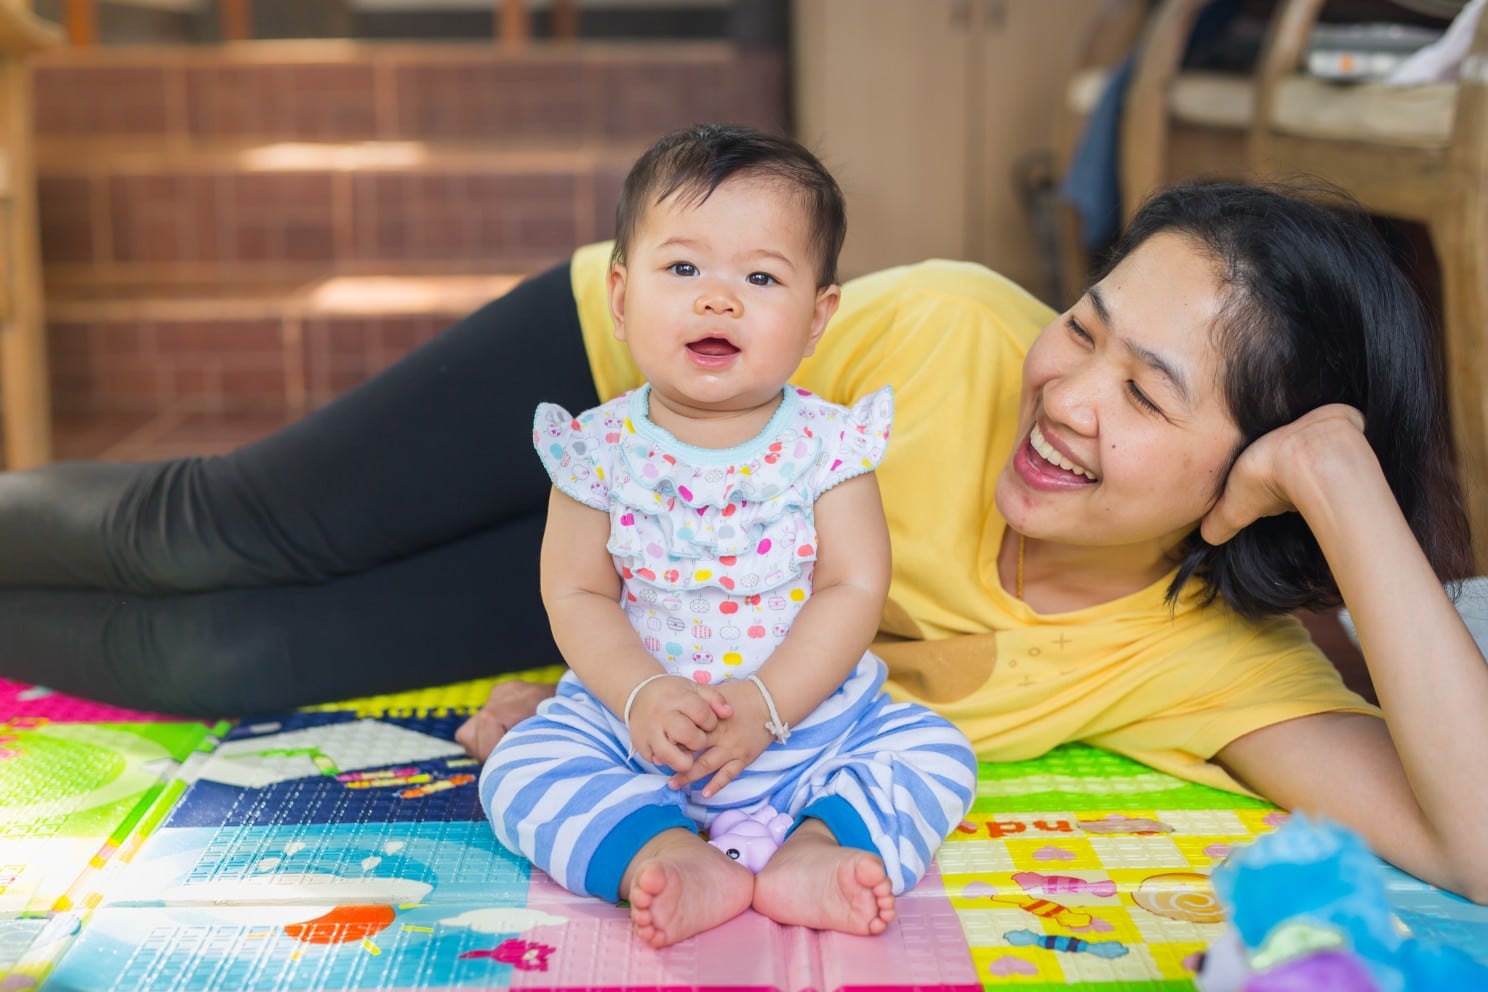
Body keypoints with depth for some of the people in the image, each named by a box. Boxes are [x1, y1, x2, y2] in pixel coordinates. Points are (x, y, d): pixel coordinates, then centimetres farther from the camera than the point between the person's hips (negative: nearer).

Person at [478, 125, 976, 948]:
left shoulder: (827, 443, -9)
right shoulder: (601, 449, -7)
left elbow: (854, 588, -13)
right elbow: (575, 594, -6)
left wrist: (762, 706, -23)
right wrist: (641, 693, -23)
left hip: (812, 715, 0)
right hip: (635, 719, 0)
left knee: (937, 753, -15)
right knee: (521, 765, -19)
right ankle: (665, 855, -29)